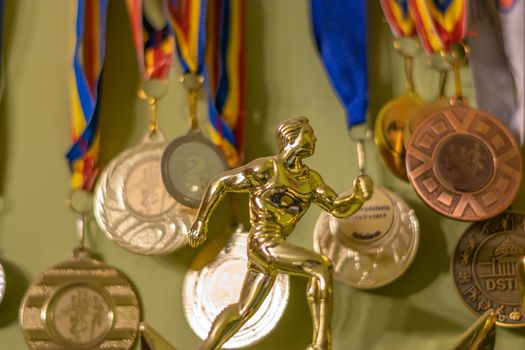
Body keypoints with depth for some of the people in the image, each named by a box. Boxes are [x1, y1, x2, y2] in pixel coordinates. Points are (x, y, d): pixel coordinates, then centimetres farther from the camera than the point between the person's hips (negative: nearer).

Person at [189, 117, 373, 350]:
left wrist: (359, 196, -10)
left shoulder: (311, 180, 14)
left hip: (273, 248, 8)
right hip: (263, 243, -8)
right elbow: (220, 183, 0)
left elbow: (338, 208, 11)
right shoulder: (267, 168, -6)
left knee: (243, 310, 16)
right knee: (321, 267, -20)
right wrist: (200, 222, 0)